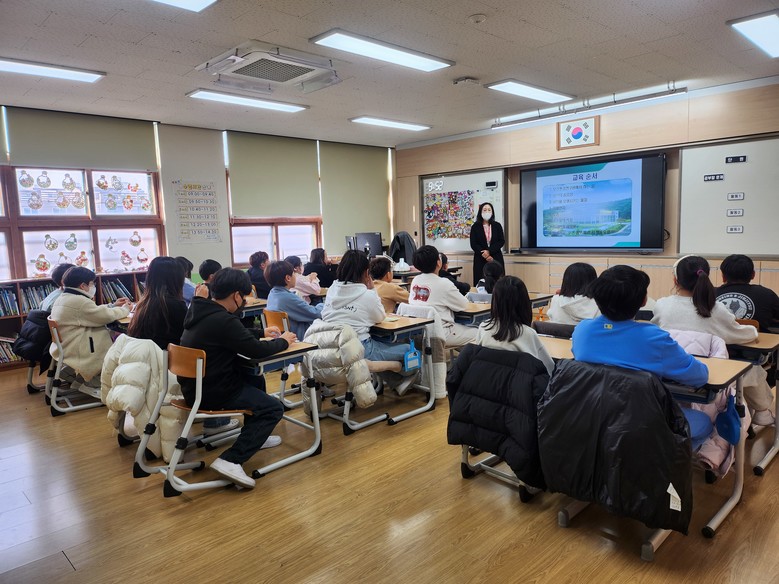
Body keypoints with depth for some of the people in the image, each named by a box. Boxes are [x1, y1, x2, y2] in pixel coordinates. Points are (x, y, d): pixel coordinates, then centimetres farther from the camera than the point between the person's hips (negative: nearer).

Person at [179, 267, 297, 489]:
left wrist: (262, 332, 20)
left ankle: (254, 435, 36)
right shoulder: (223, 320, -25)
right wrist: (283, 341, -2)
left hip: (196, 385, 10)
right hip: (211, 392, -10)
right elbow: (258, 351, -19)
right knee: (274, 409, 1)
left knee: (256, 378, 25)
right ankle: (230, 460, -10)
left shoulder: (201, 311, 5)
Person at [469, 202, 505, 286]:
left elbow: (501, 241, 0)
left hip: (496, 258, 1)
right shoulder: (475, 227, 3)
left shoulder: (497, 226, 7)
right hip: (480, 259, -1)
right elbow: (473, 244, -2)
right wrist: (485, 255, -11)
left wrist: (489, 251, -14)